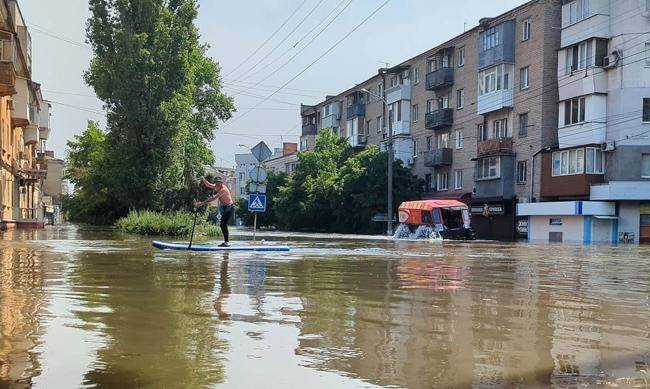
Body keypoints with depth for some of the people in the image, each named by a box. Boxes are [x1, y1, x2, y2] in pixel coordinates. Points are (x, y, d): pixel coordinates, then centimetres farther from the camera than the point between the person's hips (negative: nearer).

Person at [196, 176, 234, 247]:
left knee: (223, 224, -15)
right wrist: (203, 179, 0)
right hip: (224, 208, 10)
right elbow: (208, 185, 19)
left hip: (229, 208, -10)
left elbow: (213, 198, -31)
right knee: (222, 224, 12)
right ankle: (227, 241, 20)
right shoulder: (217, 187, 4)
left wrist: (202, 203, -33)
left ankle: (227, 242, -14)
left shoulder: (223, 189, -23)